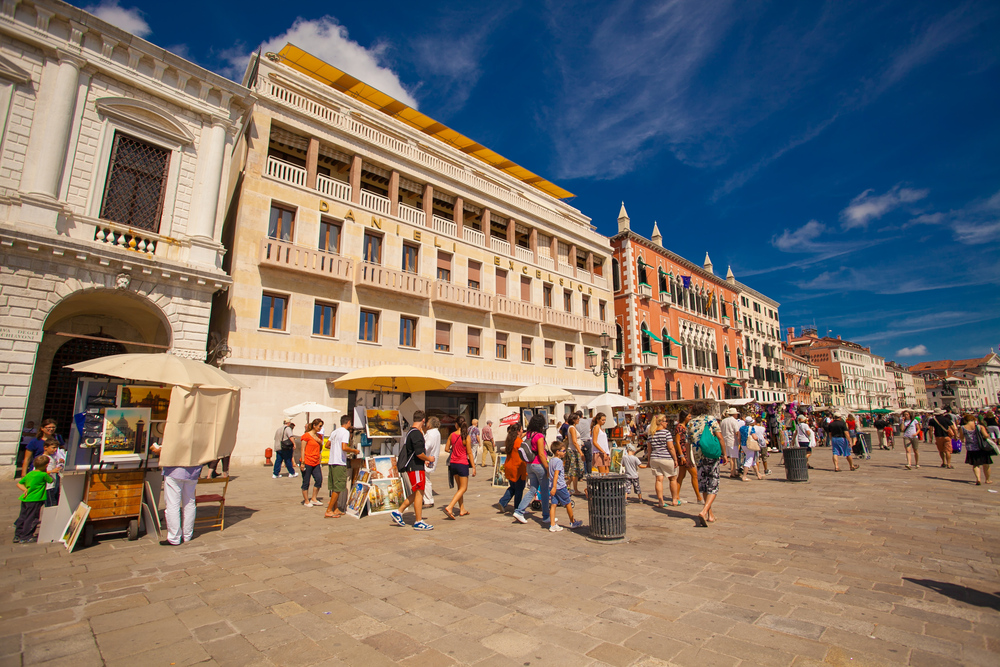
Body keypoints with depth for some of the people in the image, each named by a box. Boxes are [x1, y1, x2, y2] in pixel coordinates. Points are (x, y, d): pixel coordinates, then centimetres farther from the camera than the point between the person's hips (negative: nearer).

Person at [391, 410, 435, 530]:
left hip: (412, 466, 10)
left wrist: (423, 460, 22)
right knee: (419, 492, -3)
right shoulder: (416, 433, -18)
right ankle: (418, 522, 3)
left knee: (416, 493, 16)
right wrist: (428, 459, -7)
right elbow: (419, 453, -23)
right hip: (415, 467, -10)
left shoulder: (410, 432, 15)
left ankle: (398, 512, 21)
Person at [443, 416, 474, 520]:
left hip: (453, 463, 5)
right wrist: (473, 467, -5)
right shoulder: (466, 437, -13)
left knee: (459, 487, 19)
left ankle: (462, 509, 25)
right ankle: (449, 508, -10)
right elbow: (469, 453, -11)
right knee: (463, 488, 4)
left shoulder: (452, 435, -1)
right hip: (462, 464, -5)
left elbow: (446, 449, 5)